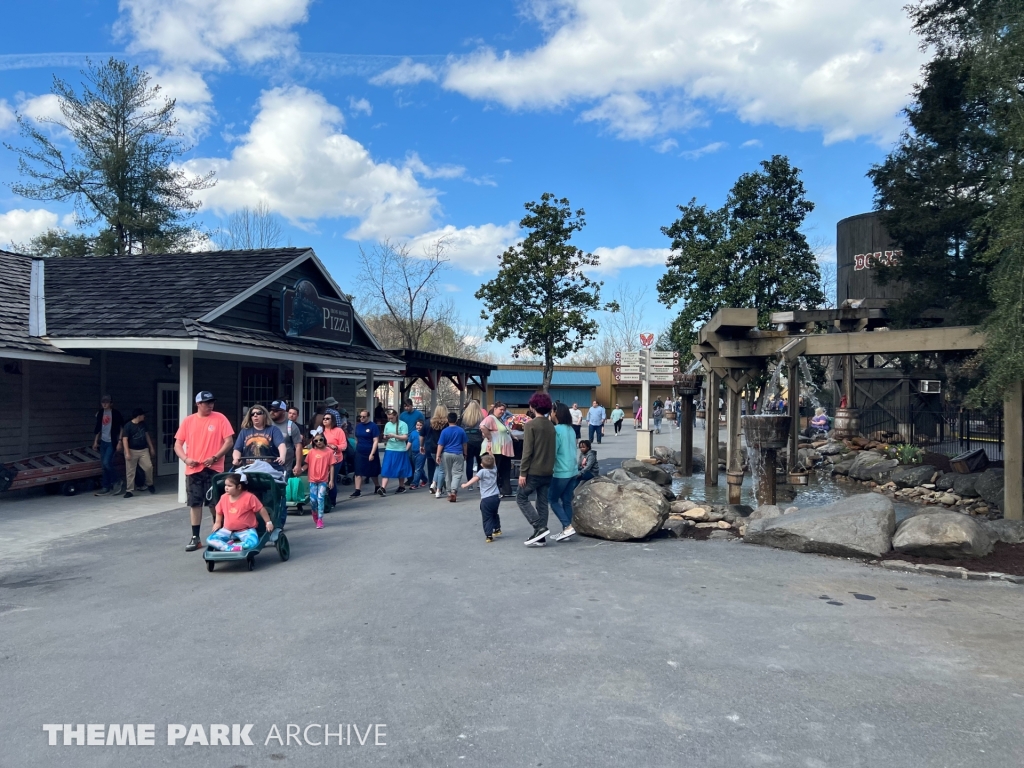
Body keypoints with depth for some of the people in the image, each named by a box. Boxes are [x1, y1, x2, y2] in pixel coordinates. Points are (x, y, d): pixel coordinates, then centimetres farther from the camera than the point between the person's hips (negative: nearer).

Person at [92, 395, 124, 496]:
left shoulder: (115, 413, -9)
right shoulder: (100, 413, 8)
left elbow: (122, 428, -8)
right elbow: (98, 428, 16)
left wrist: (119, 442, -12)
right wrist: (95, 441, 14)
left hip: (112, 442, -6)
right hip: (103, 442, 6)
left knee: (107, 463, -15)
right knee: (104, 464, 6)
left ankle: (116, 481, 7)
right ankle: (106, 487, 14)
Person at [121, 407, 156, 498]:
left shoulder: (143, 424, 7)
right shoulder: (128, 426, -11)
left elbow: (147, 435, 16)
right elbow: (125, 439, -13)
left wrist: (151, 447, 15)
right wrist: (127, 453, -19)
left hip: (144, 450, 4)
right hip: (132, 451, -4)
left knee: (149, 467, -7)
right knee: (130, 471, 0)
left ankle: (149, 484, 16)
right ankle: (129, 490, 7)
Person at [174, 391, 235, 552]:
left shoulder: (220, 418, -2)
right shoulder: (187, 421, 5)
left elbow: (229, 441, -5)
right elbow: (178, 444, 8)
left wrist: (214, 458, -14)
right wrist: (185, 459, -9)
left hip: (214, 468, -2)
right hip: (193, 469, 2)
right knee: (195, 503, 6)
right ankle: (195, 538, 13)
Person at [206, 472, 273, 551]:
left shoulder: (249, 497, -15)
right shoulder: (224, 497, -1)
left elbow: (261, 509, -10)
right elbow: (219, 511, 17)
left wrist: (268, 522, -9)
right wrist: (217, 523, 8)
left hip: (246, 530, -4)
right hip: (227, 530, 4)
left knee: (253, 543, -35)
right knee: (210, 539, -17)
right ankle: (231, 549, -31)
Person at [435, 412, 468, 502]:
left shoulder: (444, 431, -4)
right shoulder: (461, 430, -1)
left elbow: (440, 445, -5)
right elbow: (465, 444, 7)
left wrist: (438, 456, -1)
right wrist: (465, 454, 19)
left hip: (446, 454, 1)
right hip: (458, 454, 0)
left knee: (448, 474, 12)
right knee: (457, 474, 0)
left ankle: (449, 493, 16)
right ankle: (454, 491, -19)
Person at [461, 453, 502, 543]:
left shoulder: (482, 471, -6)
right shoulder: (494, 470, 10)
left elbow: (475, 478, -23)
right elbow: (493, 462, 29)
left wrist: (466, 485, -28)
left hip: (486, 499, -6)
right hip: (496, 497, 6)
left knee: (487, 518, -2)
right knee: (494, 514, 29)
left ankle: (489, 536, -7)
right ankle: (497, 529, 37)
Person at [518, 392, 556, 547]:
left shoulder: (531, 425, -12)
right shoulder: (551, 426, 8)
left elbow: (527, 451, -15)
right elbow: (552, 449, 12)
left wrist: (522, 472, -12)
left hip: (534, 471, -6)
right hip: (548, 471, 7)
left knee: (521, 497, 7)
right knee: (543, 502, 10)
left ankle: (539, 527, -4)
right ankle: (540, 538, 12)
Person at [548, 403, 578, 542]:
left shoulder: (557, 430, -15)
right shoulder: (571, 429, 9)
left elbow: (552, 452, -16)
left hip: (561, 472, -8)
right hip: (572, 471, 8)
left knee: (552, 499, 5)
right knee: (567, 501, 10)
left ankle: (568, 527, -5)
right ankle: (566, 530, 12)